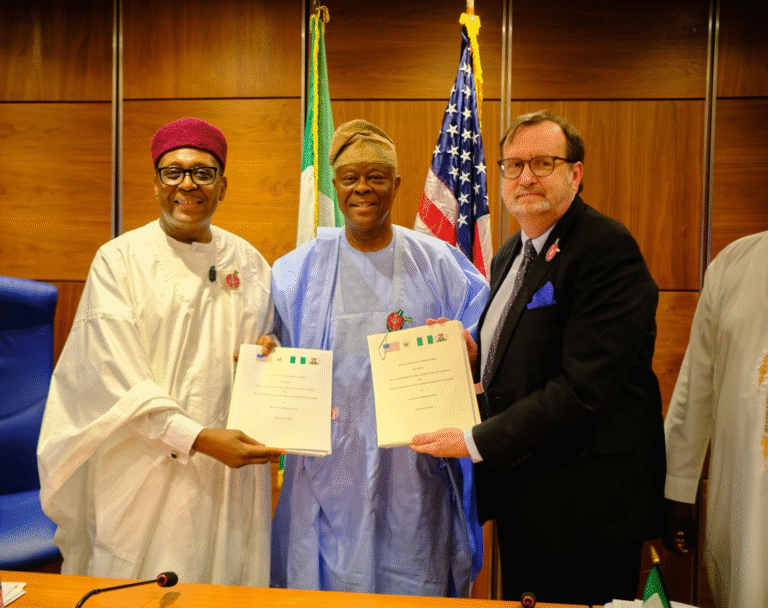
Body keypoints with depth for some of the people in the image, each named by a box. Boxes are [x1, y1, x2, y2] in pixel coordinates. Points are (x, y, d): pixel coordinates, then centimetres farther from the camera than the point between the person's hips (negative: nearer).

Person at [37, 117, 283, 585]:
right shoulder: (119, 260, -4)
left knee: (228, 576, 9)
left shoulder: (249, 263, 7)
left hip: (230, 474, 3)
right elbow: (118, 378, -12)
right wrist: (197, 438, -21)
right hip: (145, 474, -3)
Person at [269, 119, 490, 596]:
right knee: (327, 582, 11)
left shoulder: (437, 264, 1)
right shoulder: (299, 270, 3)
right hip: (328, 472, 1)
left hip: (412, 472, 0)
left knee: (412, 586, 10)